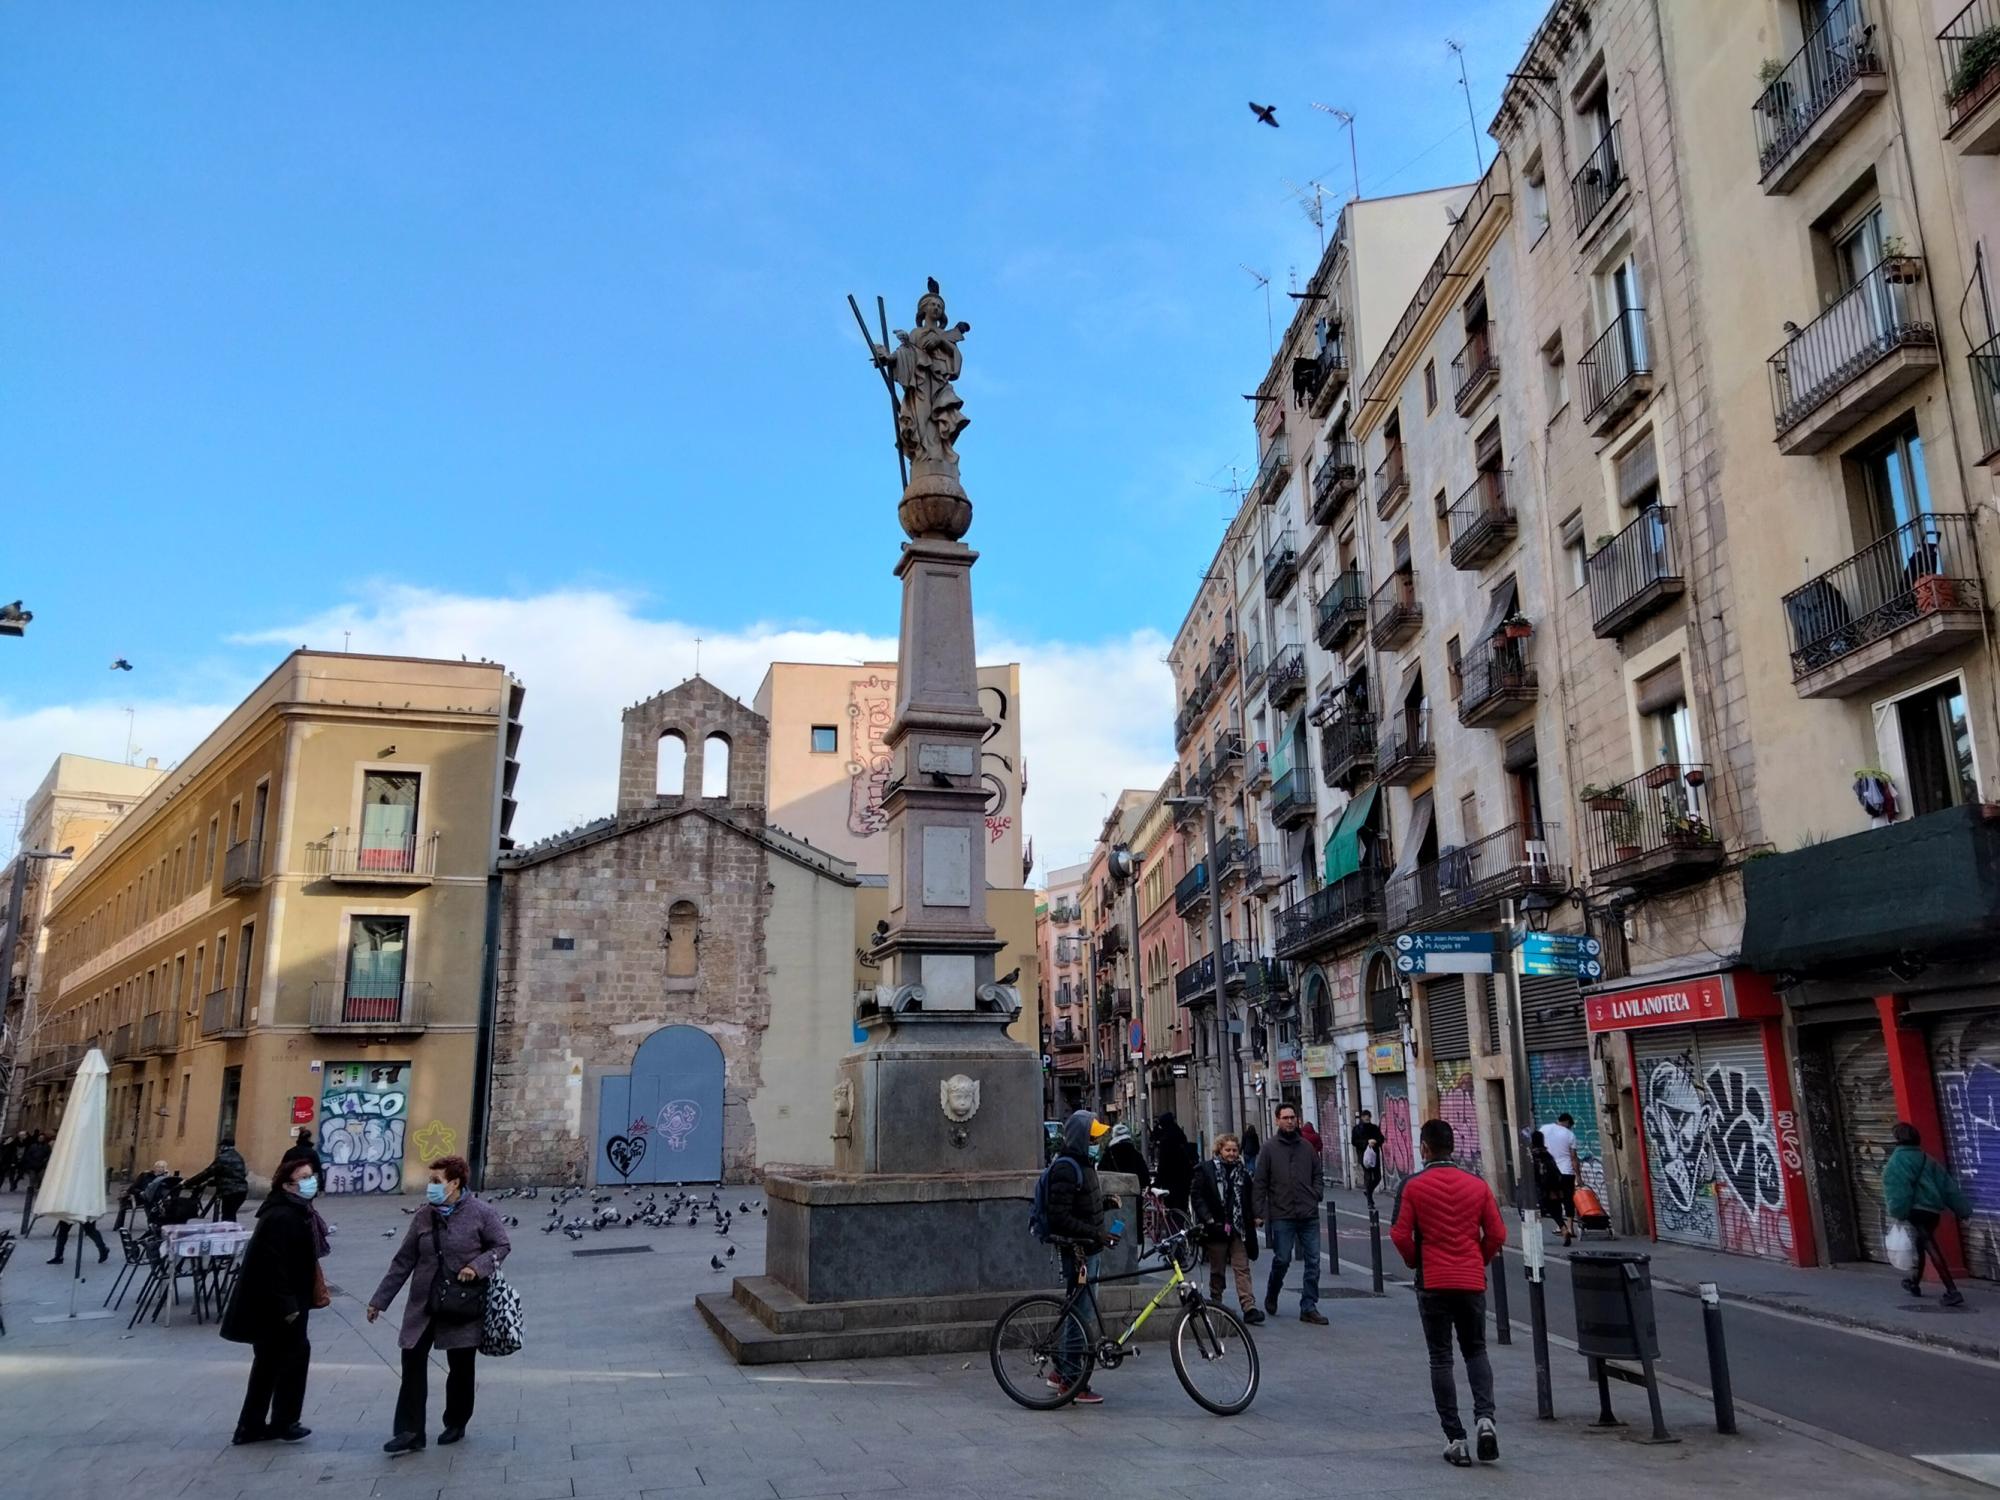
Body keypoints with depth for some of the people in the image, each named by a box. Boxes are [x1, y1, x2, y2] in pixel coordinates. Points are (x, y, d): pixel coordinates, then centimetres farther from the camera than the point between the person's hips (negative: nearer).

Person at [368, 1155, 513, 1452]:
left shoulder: (481, 1213, -11)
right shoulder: (424, 1215, 2)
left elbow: (501, 1246, -3)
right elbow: (404, 1260, 7)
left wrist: (478, 1266, -21)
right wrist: (380, 1300, 7)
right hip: (423, 1303, 3)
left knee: (460, 1367, 9)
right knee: (413, 1363, -3)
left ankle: (456, 1424, 28)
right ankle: (410, 1432, 5)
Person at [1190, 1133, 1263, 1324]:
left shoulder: (1242, 1171, 11)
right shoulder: (1206, 1169, -2)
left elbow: (1249, 1197, 18)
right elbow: (1196, 1196, -5)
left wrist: (1254, 1217, 5)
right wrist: (1208, 1218, -14)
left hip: (1238, 1228, 3)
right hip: (1216, 1228, -2)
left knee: (1242, 1268, -4)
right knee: (1217, 1269, 8)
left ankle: (1249, 1307, -9)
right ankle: (1215, 1304, 21)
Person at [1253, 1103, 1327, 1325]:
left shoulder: (1306, 1147, 10)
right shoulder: (1270, 1148, 0)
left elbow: (1318, 1174, 20)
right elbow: (1259, 1182, 0)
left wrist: (1317, 1194, 3)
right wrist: (1260, 1212, -5)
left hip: (1309, 1215, 3)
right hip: (1282, 1215, -3)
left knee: (1313, 1262, 1)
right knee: (1282, 1259, 0)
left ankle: (1308, 1308, 10)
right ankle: (1271, 1296, 27)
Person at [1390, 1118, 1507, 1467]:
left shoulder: (1412, 1186, -8)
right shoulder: (1477, 1184, 1)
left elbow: (1400, 1235, -10)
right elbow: (1497, 1234, 1)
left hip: (1433, 1283, -2)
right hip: (1472, 1281, 3)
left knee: (1441, 1359, 7)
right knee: (1476, 1351, 18)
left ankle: (1455, 1439, 5)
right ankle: (1485, 1418, -2)